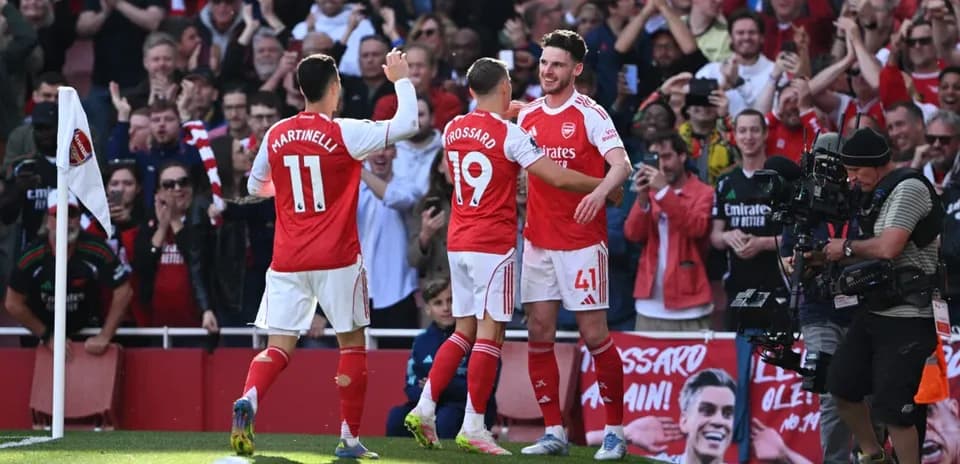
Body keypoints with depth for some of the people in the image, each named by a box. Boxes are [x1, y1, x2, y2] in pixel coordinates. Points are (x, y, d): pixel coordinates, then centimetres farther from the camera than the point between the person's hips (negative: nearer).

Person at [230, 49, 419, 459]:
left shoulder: (276, 135, 5)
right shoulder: (344, 133, -9)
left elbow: (256, 187, 19)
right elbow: (407, 124, -7)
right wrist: (402, 80, 8)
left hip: (287, 261, 3)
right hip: (337, 259, -3)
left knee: (278, 348, 3)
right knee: (352, 344, 11)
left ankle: (248, 400, -26)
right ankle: (349, 438, 9)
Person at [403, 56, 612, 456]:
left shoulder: (453, 130, 7)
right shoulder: (510, 135, -12)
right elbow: (558, 177, -15)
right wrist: (601, 186, 0)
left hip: (458, 242, 7)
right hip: (493, 245, -7)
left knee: (464, 331, 15)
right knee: (490, 334, -3)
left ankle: (424, 409, 7)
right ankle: (473, 428, -5)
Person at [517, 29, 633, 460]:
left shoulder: (590, 114, -8)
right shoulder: (528, 115, 9)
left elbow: (621, 165, -20)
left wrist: (600, 191, -39)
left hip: (582, 242, -6)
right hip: (537, 241, 6)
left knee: (594, 335, -4)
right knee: (539, 334, 2)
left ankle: (615, 431, 5)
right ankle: (554, 432, 9)